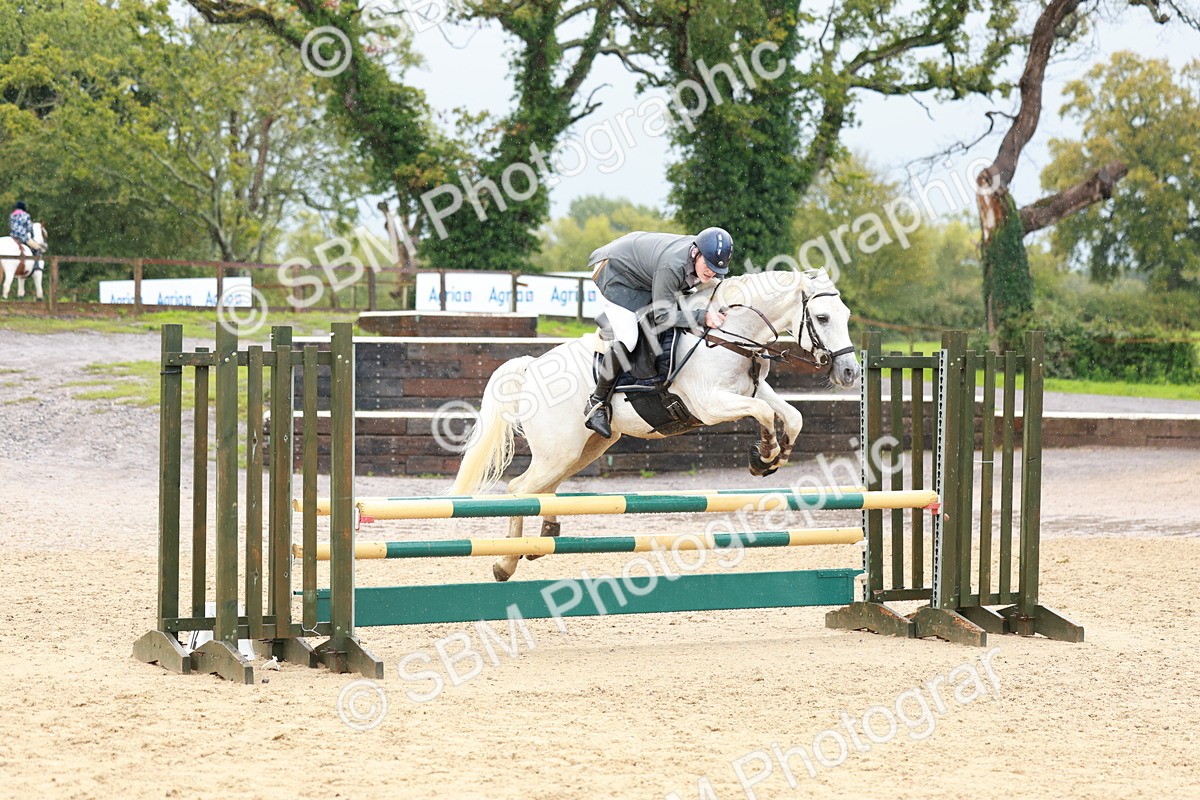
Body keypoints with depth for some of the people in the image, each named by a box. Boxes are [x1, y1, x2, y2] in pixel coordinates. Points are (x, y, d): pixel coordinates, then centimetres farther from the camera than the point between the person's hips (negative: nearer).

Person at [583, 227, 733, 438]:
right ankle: (597, 404, -10)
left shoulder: (706, 254, -16)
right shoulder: (671, 266, -40)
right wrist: (702, 317, -42)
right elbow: (663, 316, -35)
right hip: (615, 272, -9)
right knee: (626, 340, -21)